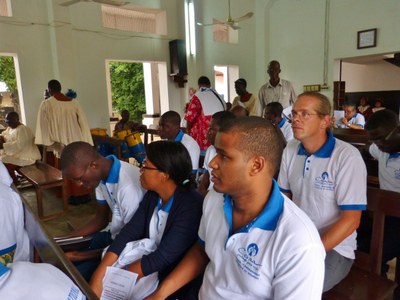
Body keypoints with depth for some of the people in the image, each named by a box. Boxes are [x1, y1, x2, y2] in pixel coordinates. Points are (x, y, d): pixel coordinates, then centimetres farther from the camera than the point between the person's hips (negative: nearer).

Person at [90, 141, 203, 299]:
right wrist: (98, 276, -18)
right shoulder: (152, 196, -1)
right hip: (148, 262, 6)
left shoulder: (191, 206, -25)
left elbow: (163, 257, -26)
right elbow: (128, 234, -8)